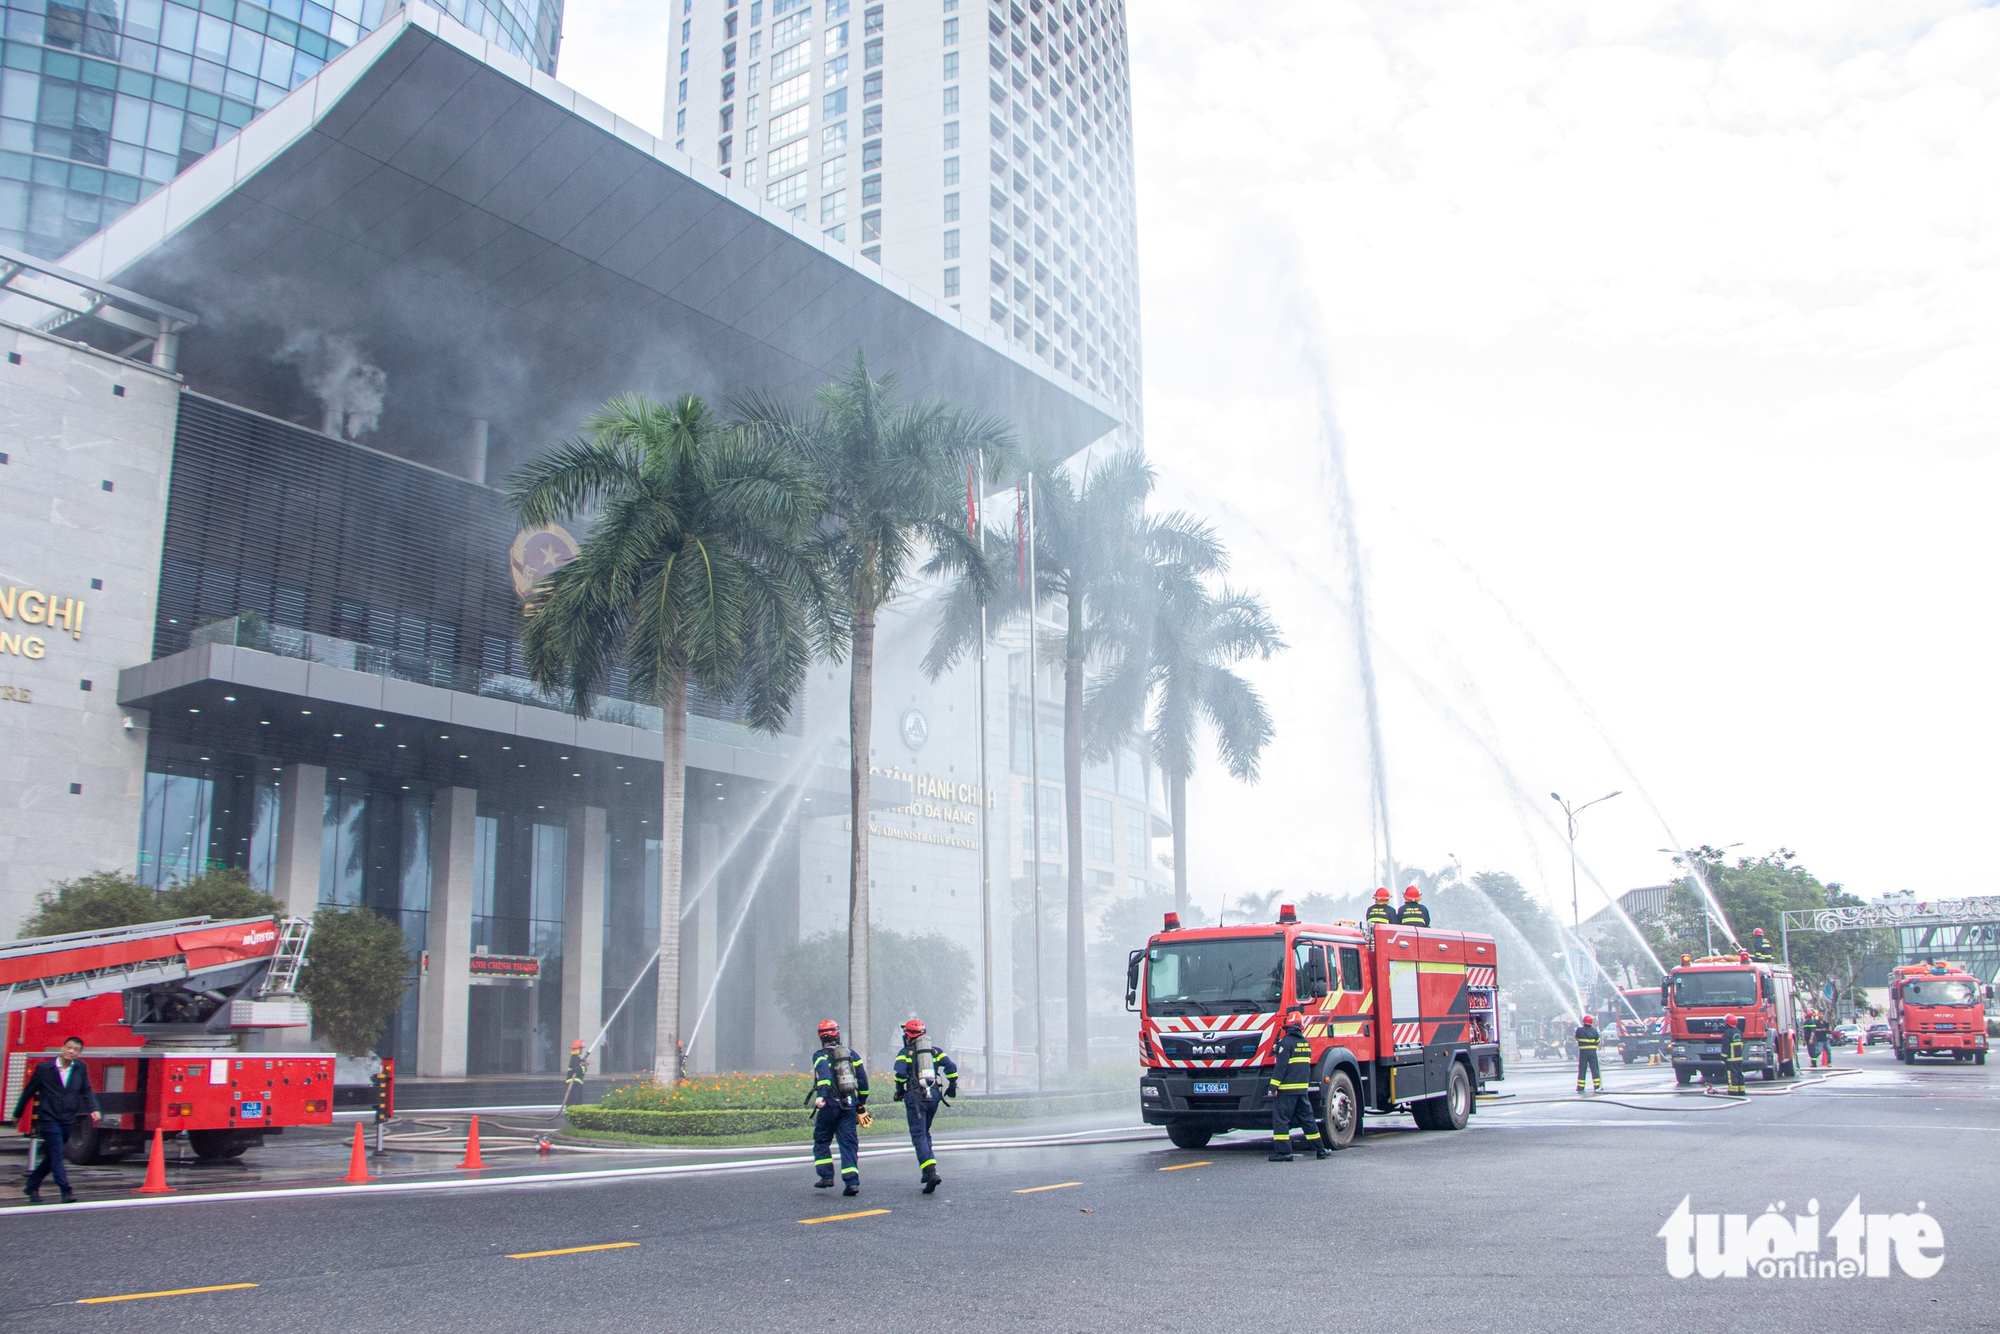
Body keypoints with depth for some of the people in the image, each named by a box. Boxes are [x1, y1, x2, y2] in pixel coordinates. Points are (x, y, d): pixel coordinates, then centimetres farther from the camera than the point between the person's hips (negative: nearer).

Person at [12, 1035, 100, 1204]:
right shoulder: (44, 1068, -4)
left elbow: (86, 1091, 8)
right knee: (57, 1155, -12)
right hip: (48, 1119, -4)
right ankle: (66, 1191, -14)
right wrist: (18, 1114, 13)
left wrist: (93, 1109, -7)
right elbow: (29, 1092, 6)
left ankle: (32, 1187, 30)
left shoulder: (81, 1068, 4)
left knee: (51, 1157, 14)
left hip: (67, 1121, 4)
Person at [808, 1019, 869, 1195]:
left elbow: (824, 1073, -24)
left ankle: (826, 1176, 10)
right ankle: (852, 1181, -7)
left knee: (821, 1142, 15)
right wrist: (861, 1103, 21)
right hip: (849, 1106, 3)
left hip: (830, 1106, -3)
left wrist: (820, 1095, -34)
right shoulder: (851, 1053, 11)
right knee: (849, 1144, 3)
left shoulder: (820, 1056, -2)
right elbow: (862, 1078, 11)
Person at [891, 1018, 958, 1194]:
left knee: (918, 1135, -7)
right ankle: (928, 1171, 17)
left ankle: (931, 1172, -23)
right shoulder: (935, 1051, 17)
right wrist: (952, 1086, 15)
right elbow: (951, 1066, 5)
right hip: (933, 1096, 5)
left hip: (915, 1097, -5)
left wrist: (899, 1091, 2)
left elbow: (900, 1072, -12)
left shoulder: (905, 1053, 5)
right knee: (925, 1132, 21)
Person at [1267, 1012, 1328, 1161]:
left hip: (1287, 1088, -7)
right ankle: (1320, 1150, 17)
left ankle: (1283, 1151, -7)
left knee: (1280, 1119, -3)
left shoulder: (1286, 1042, -11)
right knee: (1307, 1118, 14)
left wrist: (1274, 1086, -14)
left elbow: (1281, 1066, -16)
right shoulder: (1306, 1043, 12)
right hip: (1303, 1088, 7)